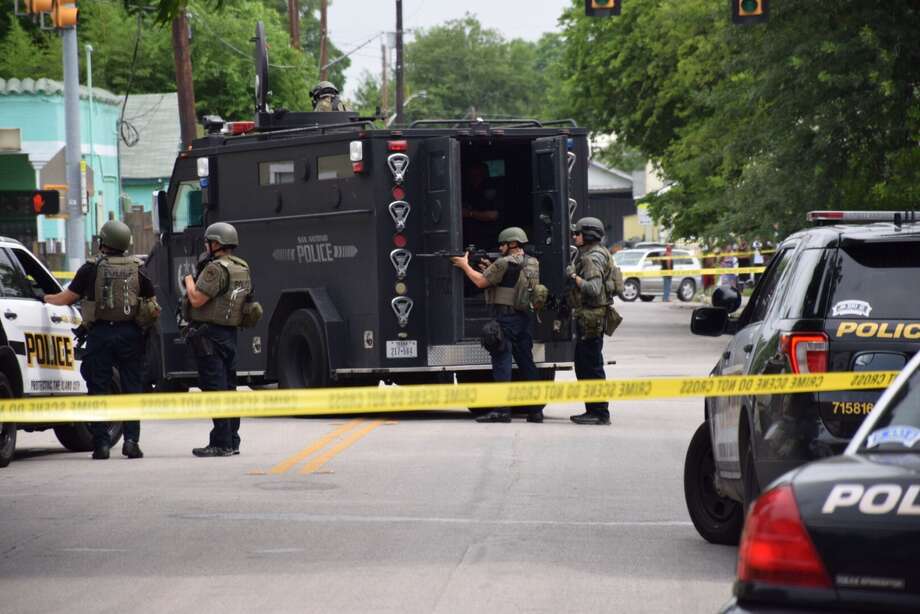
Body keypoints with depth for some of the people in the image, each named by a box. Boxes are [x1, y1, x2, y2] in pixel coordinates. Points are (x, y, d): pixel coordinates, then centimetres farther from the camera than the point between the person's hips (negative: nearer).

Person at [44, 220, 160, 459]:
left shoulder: (91, 269, -2)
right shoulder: (136, 269, 6)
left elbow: (67, 297, 5)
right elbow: (153, 307, 10)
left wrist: (47, 298, 24)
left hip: (100, 334, -2)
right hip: (130, 335, 2)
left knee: (99, 388, 3)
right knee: (132, 388, 6)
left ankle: (101, 443, 0)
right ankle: (131, 440, -2)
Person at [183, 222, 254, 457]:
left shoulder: (216, 269, -16)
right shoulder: (243, 268, 14)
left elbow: (197, 299, -21)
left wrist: (189, 280, 0)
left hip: (209, 334, -9)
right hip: (230, 332, 9)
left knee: (214, 387, -8)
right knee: (228, 387, 14)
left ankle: (221, 443, -11)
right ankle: (232, 441, 17)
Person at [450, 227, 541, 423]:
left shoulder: (504, 263, -12)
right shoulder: (532, 264, 12)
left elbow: (481, 282, -6)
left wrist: (465, 265, 8)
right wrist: (490, 270, 21)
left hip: (506, 317, -8)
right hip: (526, 318, 8)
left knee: (502, 361, -6)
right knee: (526, 362, 11)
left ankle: (502, 410, -10)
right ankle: (535, 410, 12)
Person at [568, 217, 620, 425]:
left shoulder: (593, 258, -15)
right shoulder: (587, 255, 18)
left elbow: (594, 289, -25)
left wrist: (575, 277, -16)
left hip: (592, 317, -11)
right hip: (587, 317, 11)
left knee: (592, 366, -8)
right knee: (583, 365, 15)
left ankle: (600, 413, -6)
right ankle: (592, 410, 20)